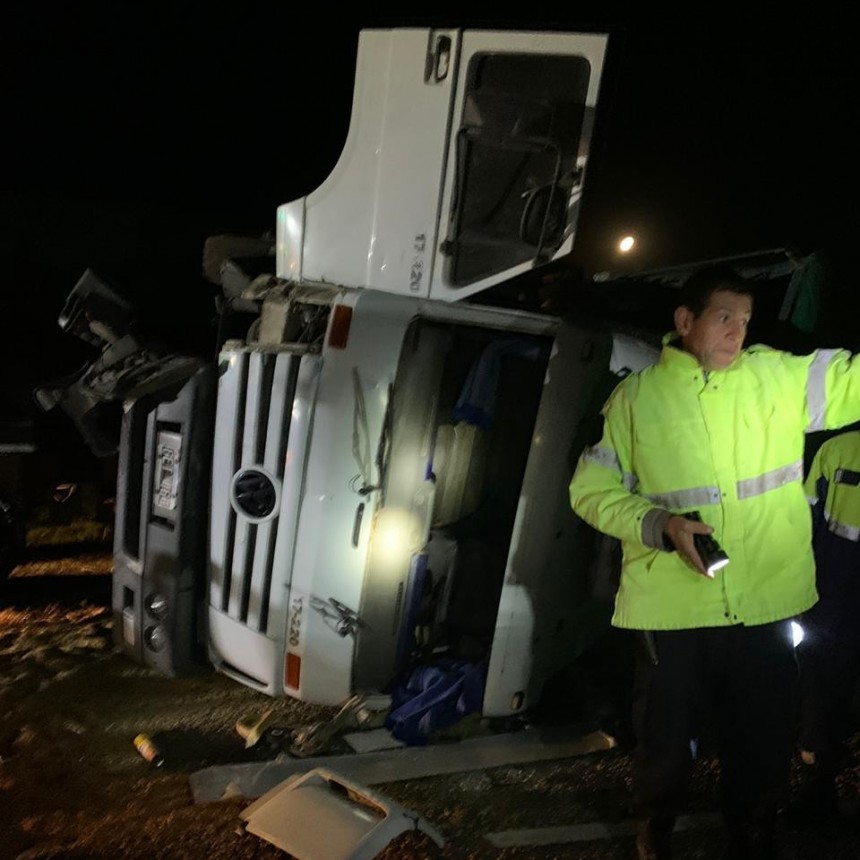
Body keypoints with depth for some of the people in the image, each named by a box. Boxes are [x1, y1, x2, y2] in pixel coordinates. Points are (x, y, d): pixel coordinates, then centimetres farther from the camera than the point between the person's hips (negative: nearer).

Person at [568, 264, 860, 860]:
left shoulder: (779, 377, 2)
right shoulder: (636, 396, -1)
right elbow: (592, 489, 1)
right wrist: (661, 525, -14)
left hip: (766, 607, 1)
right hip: (672, 608, -1)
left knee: (765, 746, 16)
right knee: (667, 741, 18)